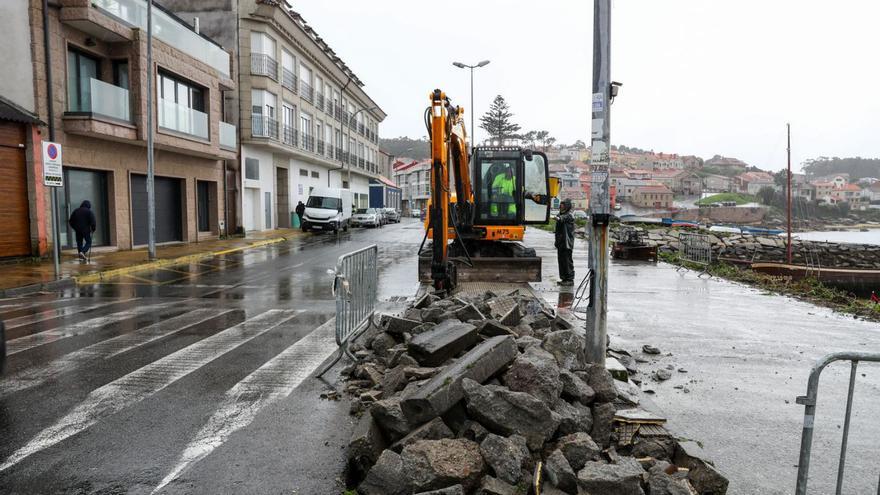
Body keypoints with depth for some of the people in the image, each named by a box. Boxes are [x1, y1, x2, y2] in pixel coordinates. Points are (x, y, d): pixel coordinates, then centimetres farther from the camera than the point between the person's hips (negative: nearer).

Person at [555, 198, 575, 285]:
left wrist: (558, 218, -51)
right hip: (560, 243, 9)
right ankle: (564, 278, 18)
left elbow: (563, 218, -32)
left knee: (568, 261, -6)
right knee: (561, 260, 11)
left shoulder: (569, 216, -8)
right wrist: (557, 242, 22)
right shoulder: (561, 215, 18)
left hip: (567, 243, -9)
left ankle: (570, 279, -2)